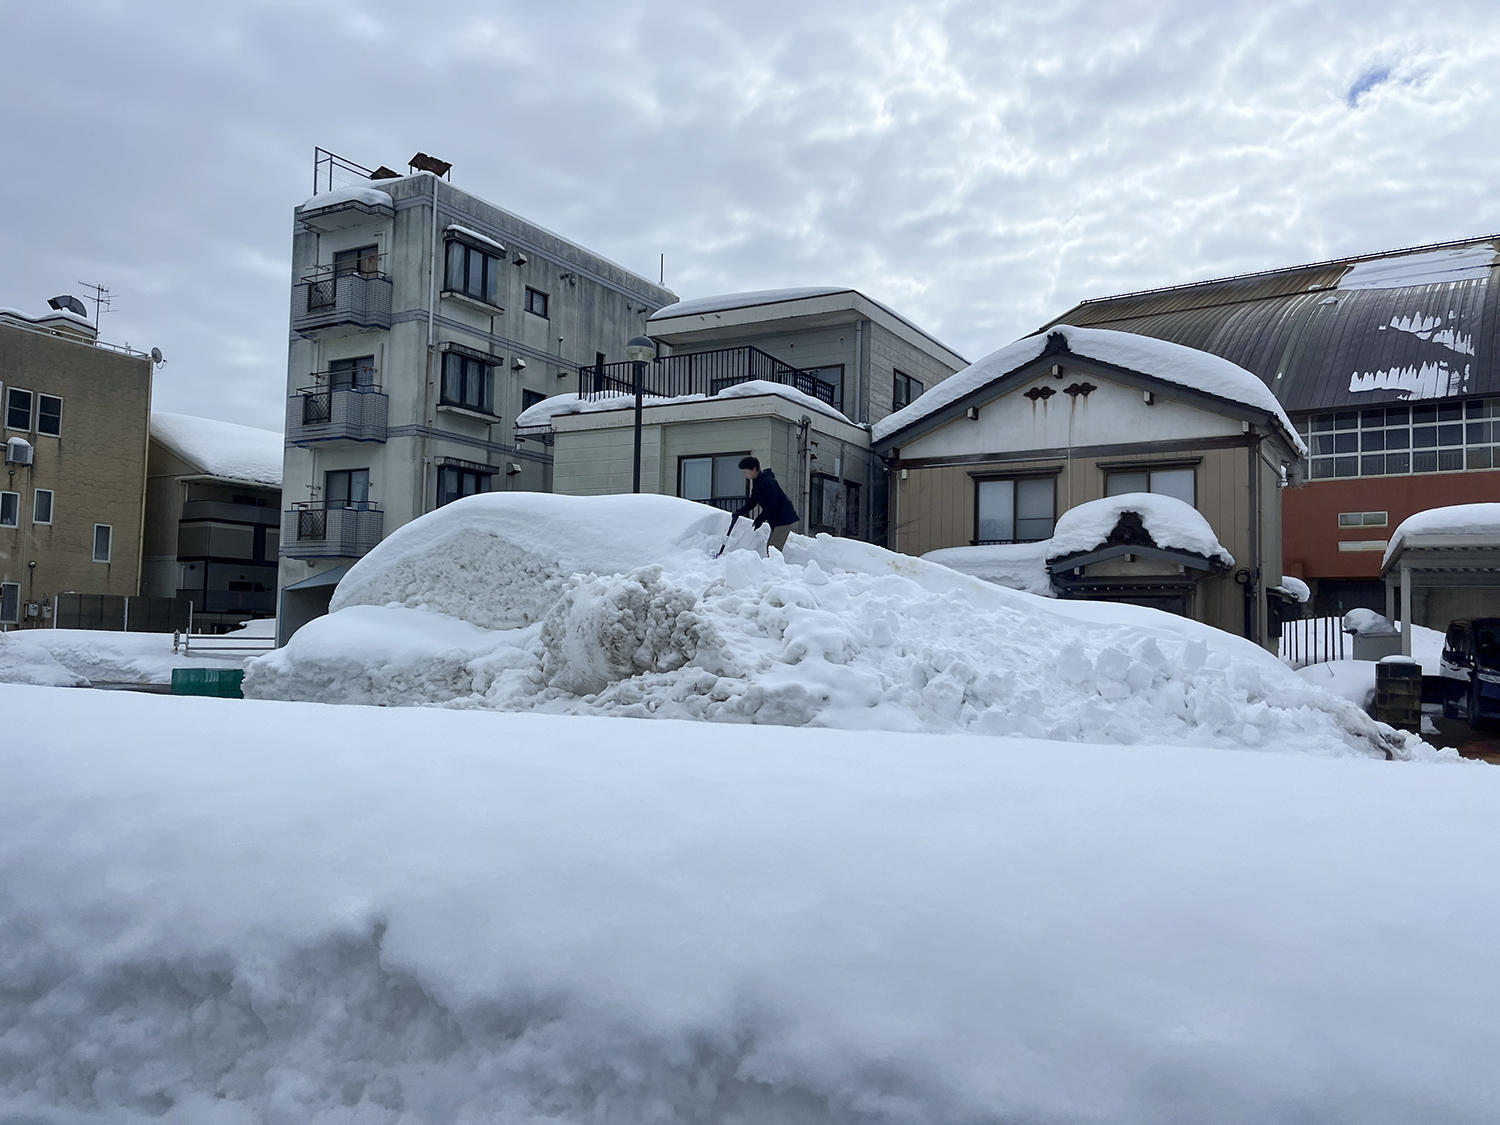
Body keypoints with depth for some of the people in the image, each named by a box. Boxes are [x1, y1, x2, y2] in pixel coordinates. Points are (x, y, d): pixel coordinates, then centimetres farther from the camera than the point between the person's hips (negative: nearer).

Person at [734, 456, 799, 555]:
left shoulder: (767, 481, -21)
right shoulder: (756, 481, 11)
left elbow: (772, 503, -24)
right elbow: (753, 501, 15)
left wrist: (760, 519, -20)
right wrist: (740, 512, 1)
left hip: (784, 518, -11)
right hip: (775, 519, 11)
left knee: (773, 548, -16)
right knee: (770, 547, 11)